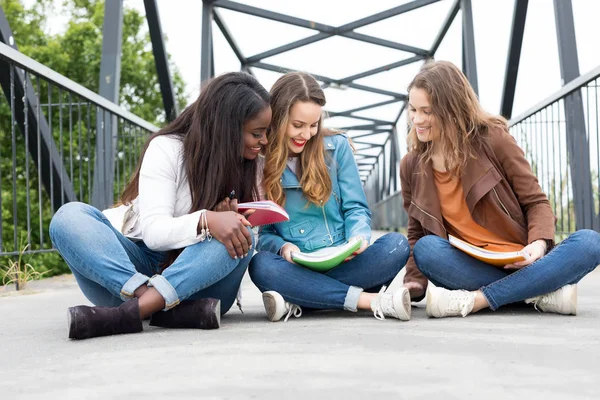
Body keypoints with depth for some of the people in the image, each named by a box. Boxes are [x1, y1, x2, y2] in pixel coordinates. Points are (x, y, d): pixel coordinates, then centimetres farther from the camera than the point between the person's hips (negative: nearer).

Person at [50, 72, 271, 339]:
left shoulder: (245, 164, 3)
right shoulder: (167, 149, -9)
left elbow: (238, 235, 0)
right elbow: (154, 232, -21)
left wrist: (227, 221, -24)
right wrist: (206, 221, -40)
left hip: (197, 281, 2)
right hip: (134, 267, -1)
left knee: (240, 236, -29)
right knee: (70, 217, -27)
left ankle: (128, 313, -42)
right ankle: (177, 310, -44)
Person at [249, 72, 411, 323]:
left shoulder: (336, 146, 4)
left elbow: (356, 208, 4)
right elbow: (260, 233, 1)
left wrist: (358, 238, -18)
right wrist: (282, 247, -21)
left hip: (344, 263, 1)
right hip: (297, 269, -1)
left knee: (396, 245, -26)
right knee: (261, 265, -35)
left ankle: (298, 300, -26)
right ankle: (372, 301, -32)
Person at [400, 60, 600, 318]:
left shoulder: (493, 140, -4)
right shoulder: (411, 166, 4)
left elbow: (536, 202, 0)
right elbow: (417, 235, 10)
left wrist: (539, 242, -21)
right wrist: (415, 283, -8)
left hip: (521, 263, -1)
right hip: (470, 270, 1)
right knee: (426, 248, -30)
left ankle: (473, 300, -34)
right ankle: (543, 293, -28)